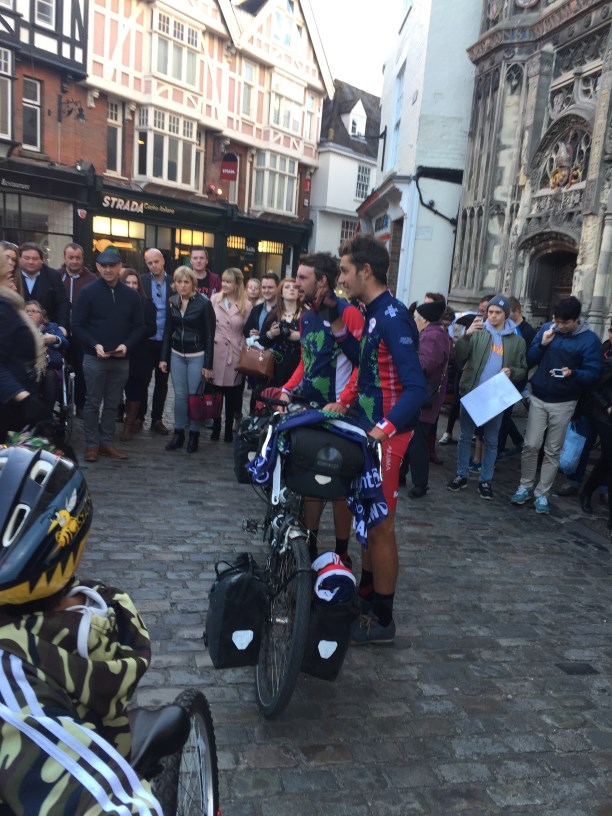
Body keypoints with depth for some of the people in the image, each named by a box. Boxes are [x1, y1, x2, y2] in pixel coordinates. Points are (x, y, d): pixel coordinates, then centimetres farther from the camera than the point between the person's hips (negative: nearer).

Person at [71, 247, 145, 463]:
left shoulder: (131, 295, 6)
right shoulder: (88, 292, -2)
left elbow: (139, 327, 7)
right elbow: (77, 325, -3)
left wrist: (126, 345, -10)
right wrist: (95, 345, -16)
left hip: (121, 359, 3)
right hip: (94, 358, -3)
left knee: (112, 404, 9)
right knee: (93, 403, 3)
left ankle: (106, 443, 19)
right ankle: (91, 444, 12)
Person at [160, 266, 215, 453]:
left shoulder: (203, 303, -12)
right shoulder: (172, 302, 3)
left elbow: (210, 335, -11)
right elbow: (168, 331, 9)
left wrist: (208, 364, -13)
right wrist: (164, 357, 5)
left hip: (197, 356, -4)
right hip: (176, 355, 4)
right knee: (179, 395, 8)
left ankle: (194, 434, 16)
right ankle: (178, 433, 19)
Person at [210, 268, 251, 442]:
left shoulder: (246, 305, -1)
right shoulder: (214, 299, 1)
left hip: (235, 354, -1)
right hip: (215, 351, 1)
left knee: (232, 394, 7)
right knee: (215, 392, 6)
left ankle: (229, 429, 21)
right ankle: (216, 427, 22)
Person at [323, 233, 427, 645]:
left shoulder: (393, 317, -19)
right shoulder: (374, 313, 10)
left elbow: (417, 388, -25)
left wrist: (384, 430, -35)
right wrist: (339, 326, 12)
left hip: (386, 436, -10)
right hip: (369, 428, 10)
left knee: (380, 526, 1)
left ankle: (382, 619, 16)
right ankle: (366, 593, 37)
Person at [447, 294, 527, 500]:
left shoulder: (517, 341, 3)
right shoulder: (477, 333, 0)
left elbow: (523, 370, 7)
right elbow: (458, 359, -11)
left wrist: (512, 372, -17)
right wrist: (466, 335, -26)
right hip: (471, 394, 0)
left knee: (491, 441, 10)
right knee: (465, 436, 9)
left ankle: (485, 480, 21)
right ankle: (461, 475, 22)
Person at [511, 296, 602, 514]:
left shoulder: (590, 339, -8)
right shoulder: (547, 328, -1)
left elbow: (593, 373, -10)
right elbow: (530, 360, 1)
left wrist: (573, 373, -29)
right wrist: (542, 344, -17)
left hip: (564, 403, -2)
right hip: (538, 398, 2)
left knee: (553, 451, 7)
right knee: (531, 445, 3)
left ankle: (542, 493, 17)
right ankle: (525, 487, 20)